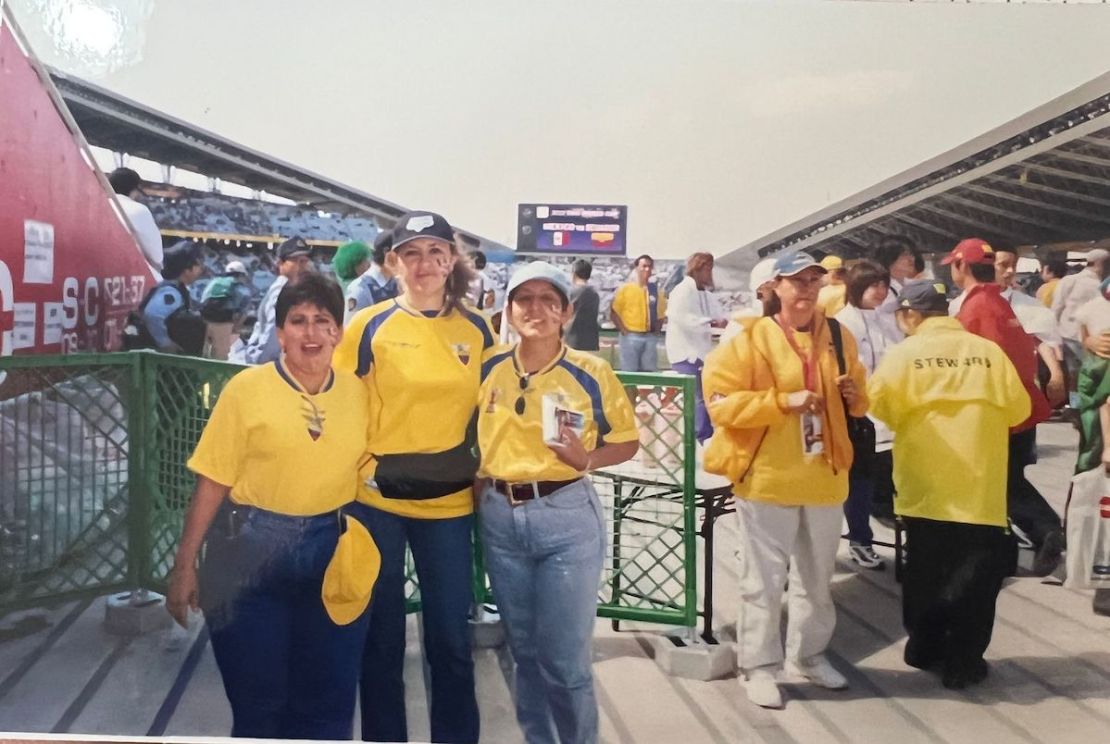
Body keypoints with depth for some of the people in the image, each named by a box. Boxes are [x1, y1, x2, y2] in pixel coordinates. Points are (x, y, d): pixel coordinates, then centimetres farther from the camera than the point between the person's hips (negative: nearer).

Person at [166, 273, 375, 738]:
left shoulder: (357, 392, 1)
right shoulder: (247, 388, -7)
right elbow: (213, 481, -6)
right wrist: (185, 565, -6)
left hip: (334, 551, 3)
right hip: (253, 548, -2)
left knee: (328, 701, 12)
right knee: (257, 699, 10)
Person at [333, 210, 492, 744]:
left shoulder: (476, 329, 3)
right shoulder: (369, 325, -4)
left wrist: (483, 468, 6)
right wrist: (359, 466, -8)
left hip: (449, 501, 2)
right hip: (376, 498, -1)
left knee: (451, 637, 11)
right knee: (382, 634, 11)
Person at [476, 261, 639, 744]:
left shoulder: (591, 372, -7)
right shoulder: (488, 368, 2)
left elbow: (627, 441, 1)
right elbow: (468, 433, 15)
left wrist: (586, 459, -18)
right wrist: (479, 482, -1)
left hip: (567, 517, -3)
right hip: (499, 516, 4)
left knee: (565, 657, 2)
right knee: (524, 650, 17)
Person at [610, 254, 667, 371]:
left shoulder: (657, 290, 9)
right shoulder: (625, 288, -2)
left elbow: (661, 313, 17)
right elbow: (613, 312, -2)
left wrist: (656, 330, 5)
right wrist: (623, 330, -8)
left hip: (650, 337, 4)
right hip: (630, 336, -4)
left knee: (649, 372, 5)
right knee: (630, 373, -1)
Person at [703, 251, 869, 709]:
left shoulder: (838, 338, 9)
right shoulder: (749, 339, -7)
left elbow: (857, 402, 20)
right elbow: (720, 402, -14)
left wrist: (855, 396, -4)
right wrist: (784, 401, -21)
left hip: (824, 476, 5)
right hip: (767, 477, -5)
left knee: (817, 577, 16)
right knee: (764, 579, 2)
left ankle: (810, 653, 34)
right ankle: (759, 666, 15)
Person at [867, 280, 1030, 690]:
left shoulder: (903, 353, -7)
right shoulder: (989, 351, -3)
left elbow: (881, 406, -6)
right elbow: (1018, 409, 2)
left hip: (925, 486, 1)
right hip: (979, 488, 0)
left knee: (925, 570, 16)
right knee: (975, 575, 9)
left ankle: (924, 647, 27)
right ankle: (963, 661, 13)